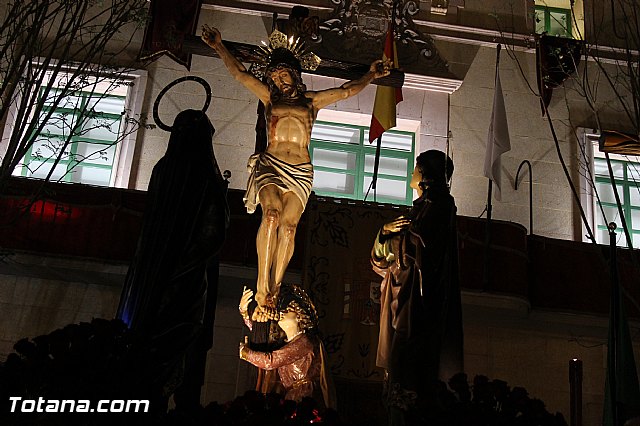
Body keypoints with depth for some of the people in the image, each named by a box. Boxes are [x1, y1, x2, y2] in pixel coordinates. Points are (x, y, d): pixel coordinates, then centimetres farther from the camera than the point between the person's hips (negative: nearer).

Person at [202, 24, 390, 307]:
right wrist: (219, 46, 17)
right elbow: (239, 73, 19)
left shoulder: (311, 100, 22)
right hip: (271, 165, -1)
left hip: (300, 171, 2)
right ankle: (262, 285, -26)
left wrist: (371, 75, 26)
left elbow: (347, 90, 25)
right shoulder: (269, 97, 20)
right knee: (271, 215, -27)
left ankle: (275, 288, -15)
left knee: (288, 225, -16)